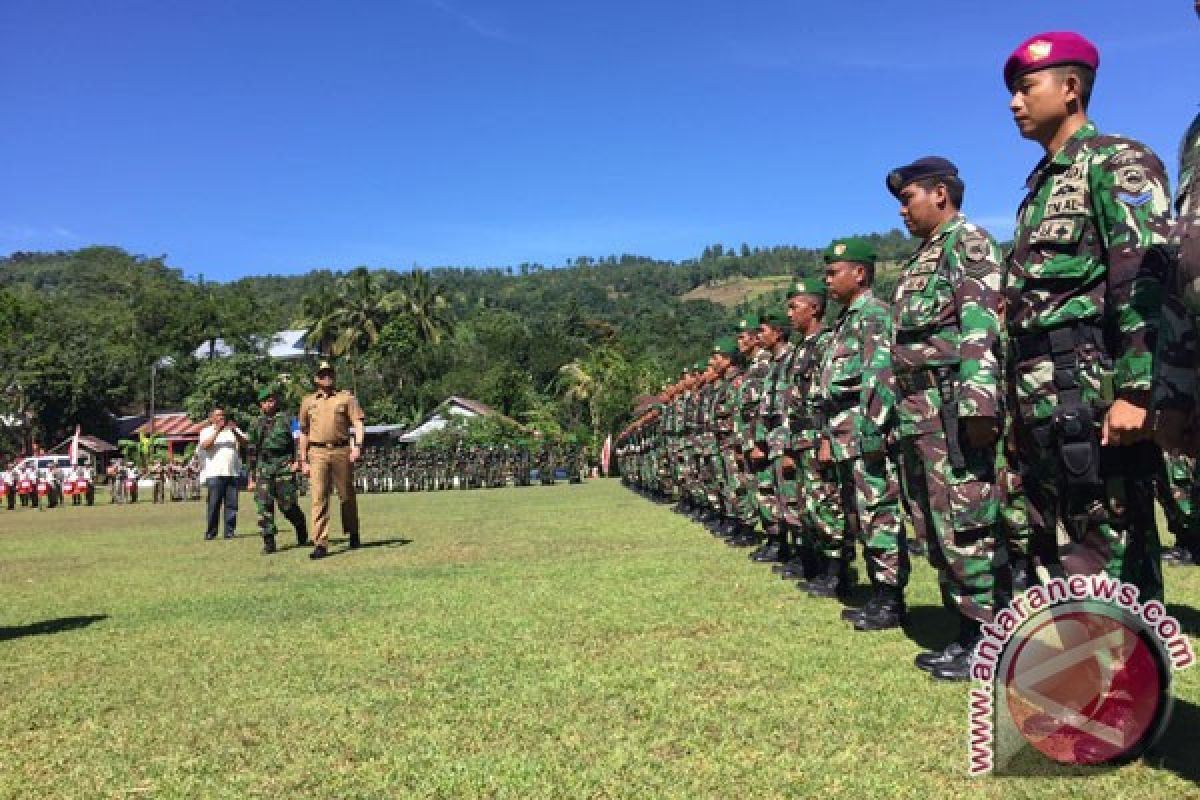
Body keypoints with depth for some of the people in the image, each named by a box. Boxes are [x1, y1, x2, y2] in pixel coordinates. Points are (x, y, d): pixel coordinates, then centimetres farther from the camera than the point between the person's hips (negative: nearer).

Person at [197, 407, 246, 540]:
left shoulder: (232, 429, 18)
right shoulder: (207, 431, 10)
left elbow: (244, 442, 4)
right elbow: (205, 445, -9)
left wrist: (234, 431, -13)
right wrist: (217, 431, -15)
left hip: (232, 473, 3)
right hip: (215, 473, -3)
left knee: (232, 504, 1)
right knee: (214, 504, -5)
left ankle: (230, 531, 5)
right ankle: (210, 532, 1)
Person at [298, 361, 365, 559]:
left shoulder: (346, 397, 10)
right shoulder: (308, 401, 16)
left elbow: (358, 423, 1)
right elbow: (303, 432, 19)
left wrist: (357, 446, -15)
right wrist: (303, 460, 14)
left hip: (341, 451, -1)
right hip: (317, 453, 1)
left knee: (347, 496, 8)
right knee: (319, 498, -8)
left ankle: (353, 535, 28)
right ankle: (320, 544, -9)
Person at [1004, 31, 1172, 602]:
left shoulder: (1116, 162, -2)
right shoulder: (1041, 185, 23)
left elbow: (1146, 280, -15)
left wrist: (1136, 392, -23)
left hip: (1092, 387, -9)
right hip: (1041, 401, 9)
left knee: (1113, 545, -7)